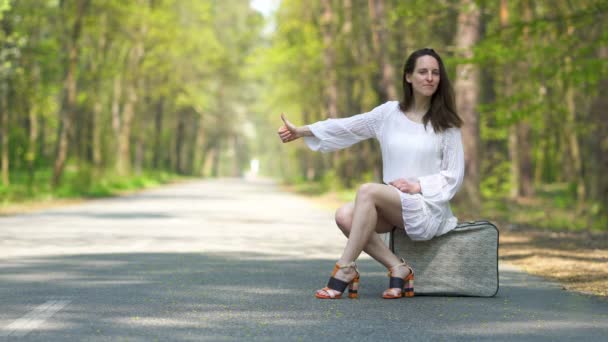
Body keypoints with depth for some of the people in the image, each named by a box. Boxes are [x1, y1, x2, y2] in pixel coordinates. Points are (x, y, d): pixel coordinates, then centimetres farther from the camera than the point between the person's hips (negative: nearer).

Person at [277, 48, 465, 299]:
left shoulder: (445, 123, 2)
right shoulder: (389, 113, 9)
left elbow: (453, 175, 2)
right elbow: (347, 126, 4)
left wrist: (418, 186, -13)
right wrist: (301, 131, -3)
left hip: (428, 206, -4)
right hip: (392, 204, 4)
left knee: (367, 191, -29)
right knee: (344, 216, -23)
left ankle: (345, 269, -23)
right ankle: (397, 268, -17)